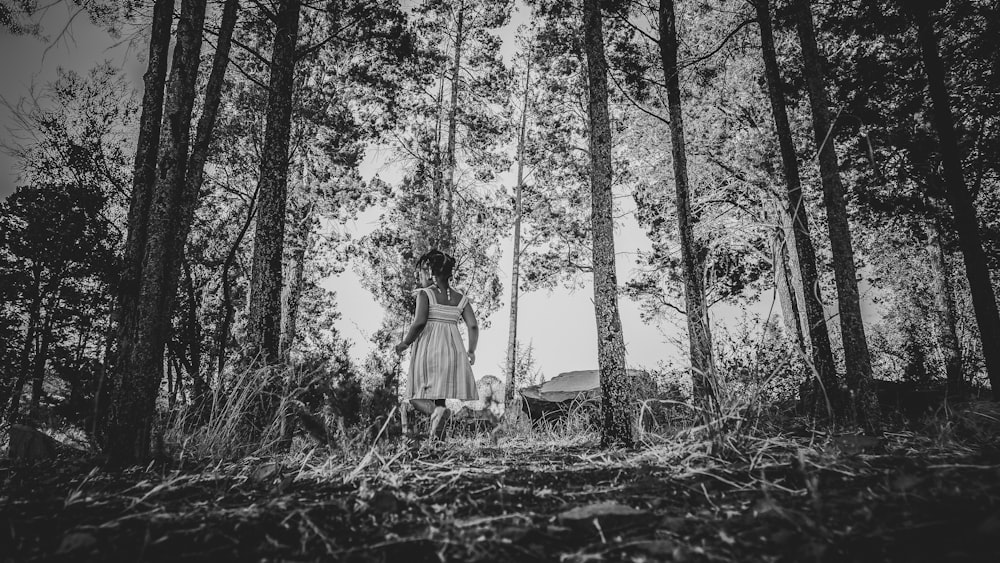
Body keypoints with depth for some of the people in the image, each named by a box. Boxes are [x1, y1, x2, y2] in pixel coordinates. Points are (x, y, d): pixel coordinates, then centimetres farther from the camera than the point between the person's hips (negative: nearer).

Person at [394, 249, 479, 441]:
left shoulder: (425, 294, -4)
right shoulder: (460, 299, 9)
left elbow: (419, 322, -16)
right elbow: (473, 326, 2)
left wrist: (405, 343, -1)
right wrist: (471, 351, 15)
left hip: (429, 348, -4)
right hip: (453, 349, 4)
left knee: (417, 397, 4)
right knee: (441, 391, 14)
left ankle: (437, 410, -26)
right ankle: (437, 434, 10)